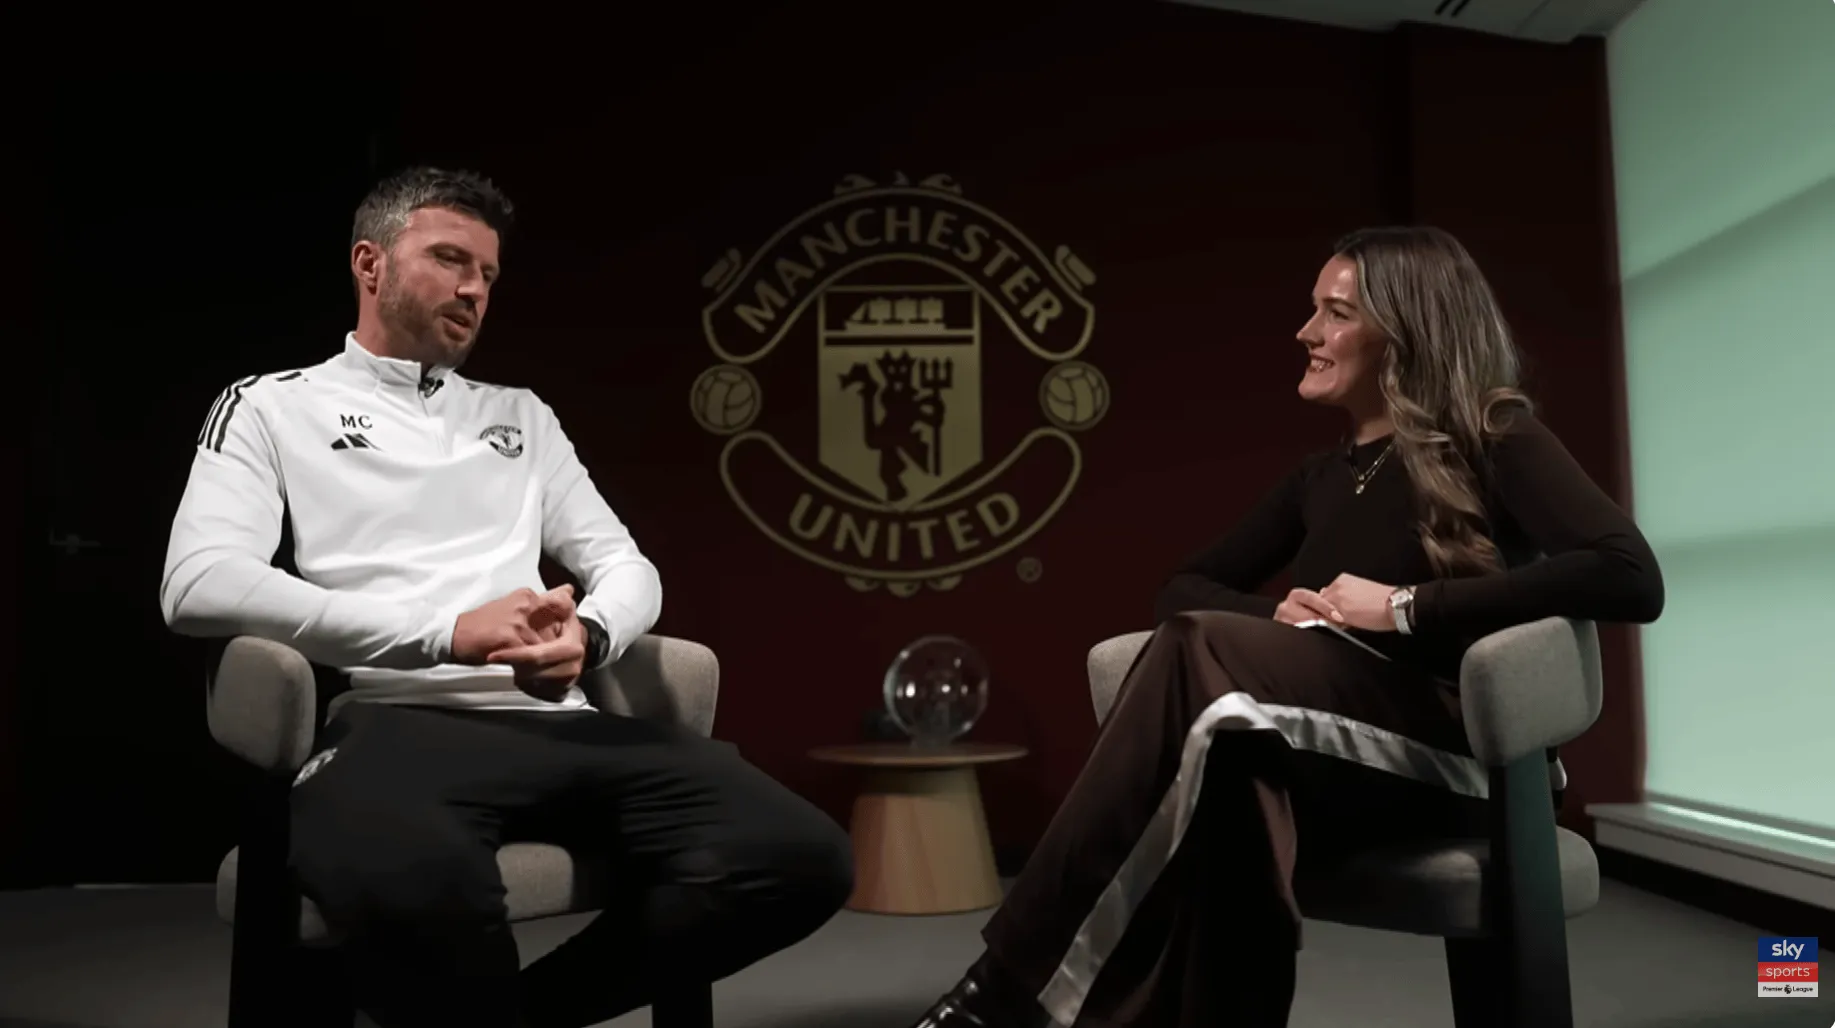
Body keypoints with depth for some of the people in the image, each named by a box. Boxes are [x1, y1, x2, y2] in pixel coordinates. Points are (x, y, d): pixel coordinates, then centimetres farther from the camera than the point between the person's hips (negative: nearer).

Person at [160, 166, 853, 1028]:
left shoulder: (519, 414, 27)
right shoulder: (273, 407, 13)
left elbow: (627, 567, 21)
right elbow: (199, 584, -5)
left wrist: (589, 634, -5)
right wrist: (445, 632, -14)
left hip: (555, 723, 5)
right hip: (398, 722, -5)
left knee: (803, 858, -21)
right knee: (418, 886, -43)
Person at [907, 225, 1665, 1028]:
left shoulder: (1492, 440, 3)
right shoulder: (1323, 477, 21)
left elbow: (1631, 578, -13)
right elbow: (1183, 590, 19)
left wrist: (1407, 606, -16)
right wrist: (1280, 620, -3)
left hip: (1455, 748, -4)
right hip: (1329, 764, 4)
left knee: (1199, 655, -31)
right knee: (1222, 780, -36)